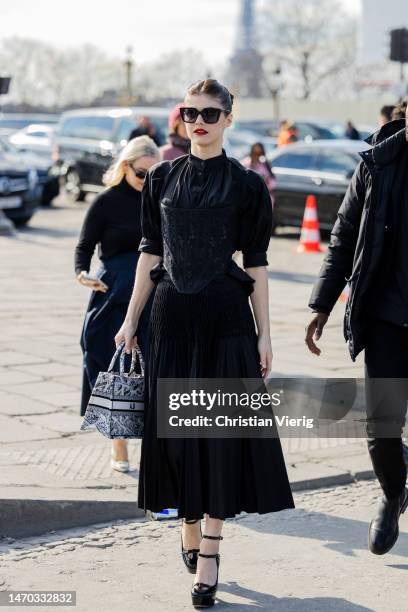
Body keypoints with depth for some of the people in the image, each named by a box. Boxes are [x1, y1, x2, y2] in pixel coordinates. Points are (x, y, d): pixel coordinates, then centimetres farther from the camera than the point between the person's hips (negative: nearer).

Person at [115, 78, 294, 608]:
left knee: (220, 429, -5)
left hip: (226, 316, -3)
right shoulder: (162, 179, 7)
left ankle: (209, 555, -2)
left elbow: (256, 264, 0)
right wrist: (130, 319, 7)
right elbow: (151, 253, 10)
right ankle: (190, 528, 27)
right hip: (172, 315, 3)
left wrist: (264, 332, -2)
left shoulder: (246, 184, -1)